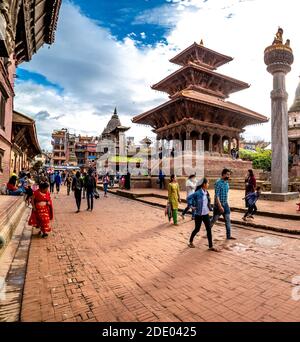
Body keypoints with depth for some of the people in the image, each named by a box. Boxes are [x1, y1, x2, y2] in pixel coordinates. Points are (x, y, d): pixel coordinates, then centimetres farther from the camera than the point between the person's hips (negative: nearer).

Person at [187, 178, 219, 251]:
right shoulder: (198, 193, -18)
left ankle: (211, 246, 13)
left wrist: (210, 208, 7)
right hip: (198, 214, -6)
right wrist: (191, 206, -15)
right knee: (197, 229, 7)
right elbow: (189, 197, -15)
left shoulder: (206, 192, 3)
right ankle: (191, 241, 31)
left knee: (209, 229, 4)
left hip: (206, 214, 6)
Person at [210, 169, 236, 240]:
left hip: (225, 204, 7)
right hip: (218, 205, -7)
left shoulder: (227, 183, 7)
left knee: (228, 220, 7)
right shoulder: (218, 183, -18)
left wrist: (225, 203, 17)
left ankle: (228, 235, 16)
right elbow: (216, 196, -22)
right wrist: (220, 206, -25)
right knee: (214, 219, 8)